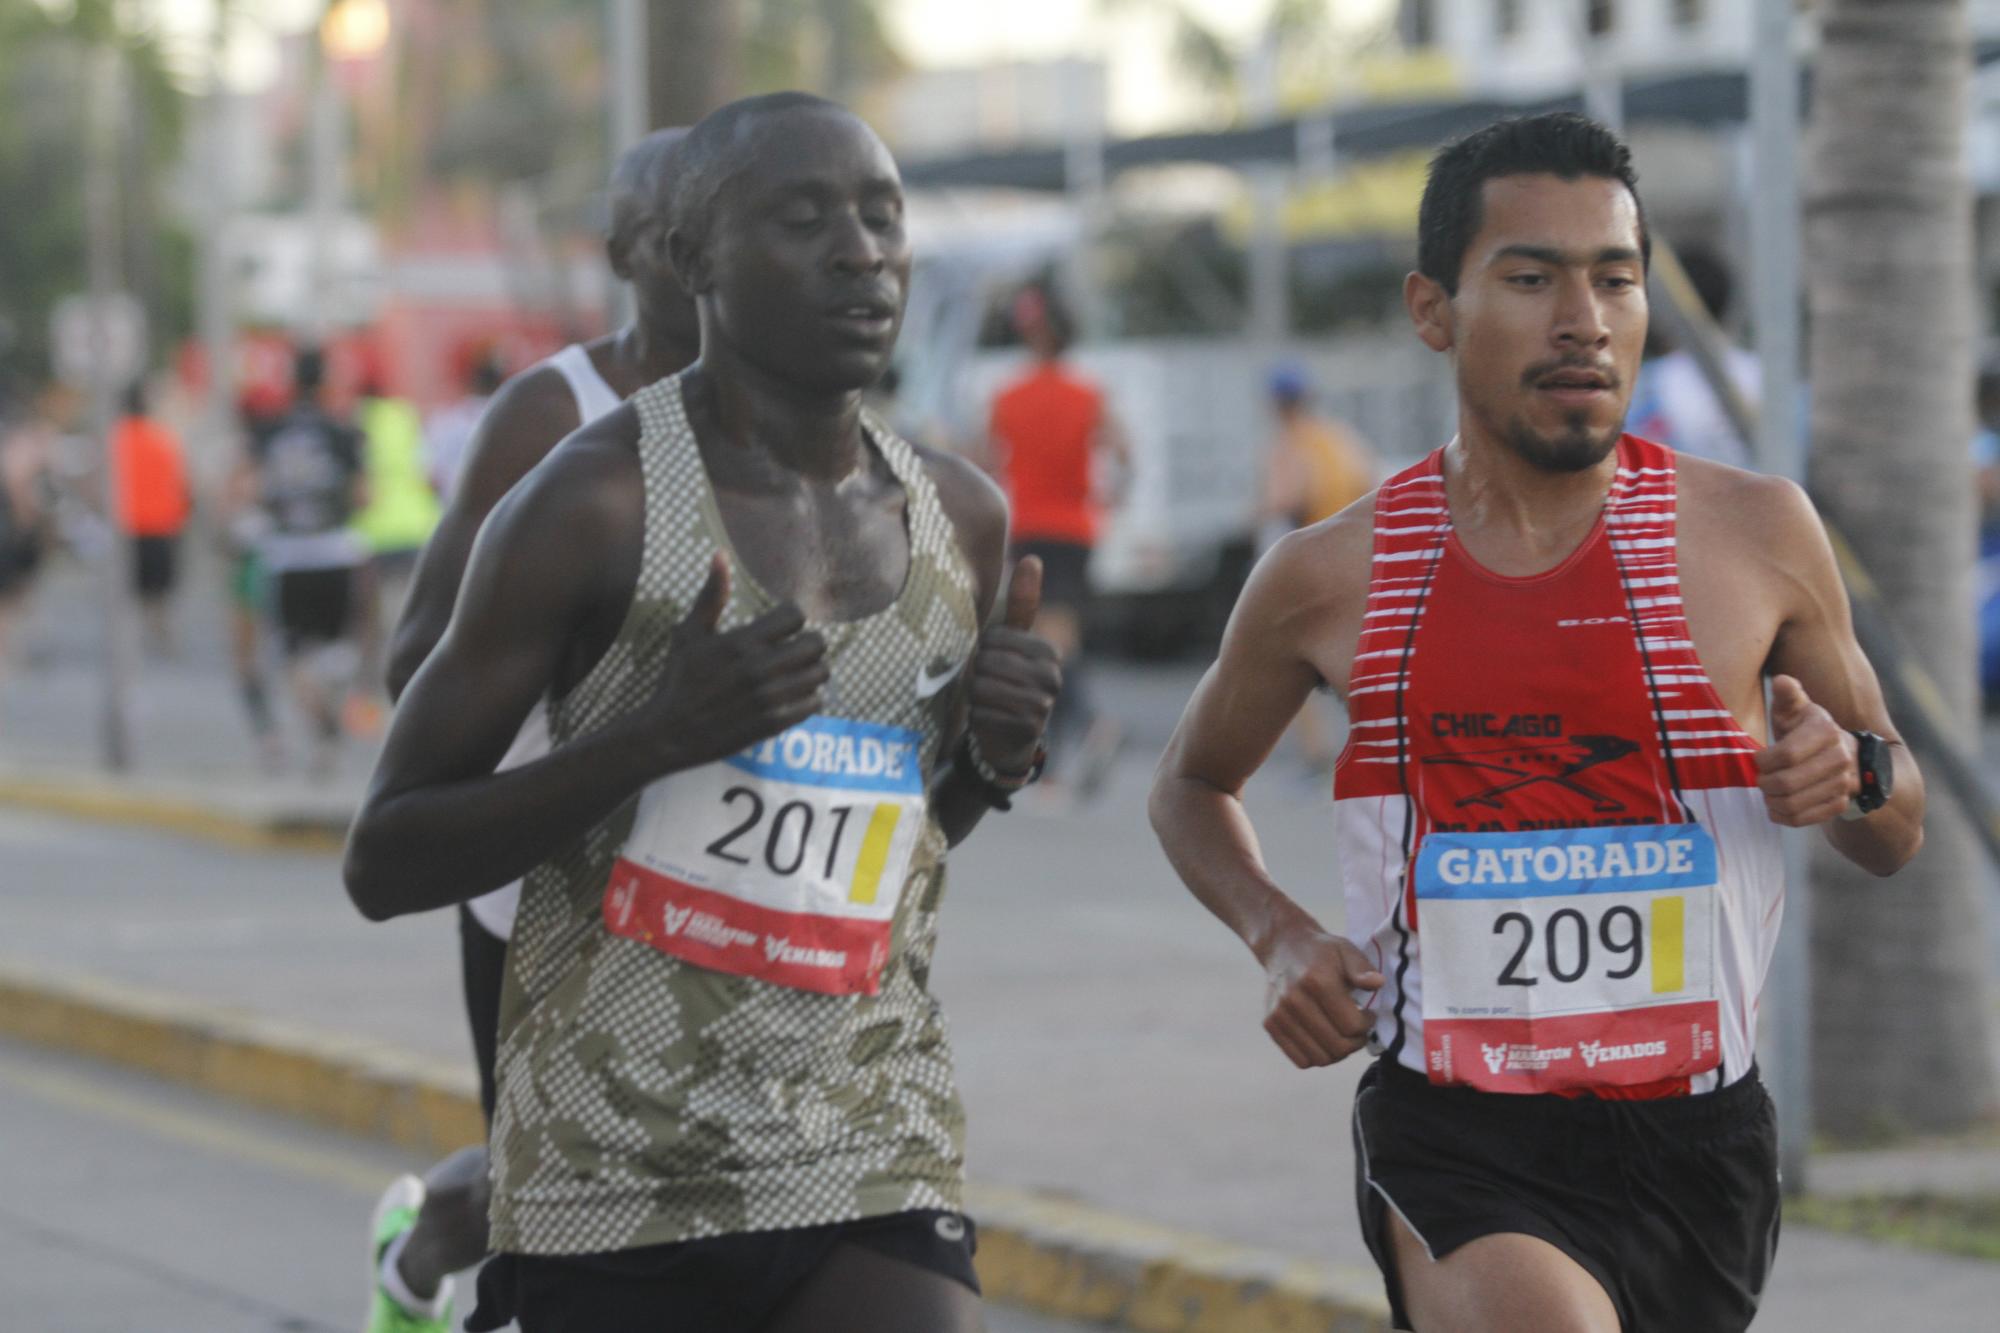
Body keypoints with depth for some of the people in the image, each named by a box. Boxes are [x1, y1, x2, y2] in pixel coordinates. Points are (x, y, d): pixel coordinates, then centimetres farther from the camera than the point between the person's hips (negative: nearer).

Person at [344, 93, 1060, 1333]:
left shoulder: (962, 518, 7)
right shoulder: (593, 505, -10)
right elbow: (384, 862, -9)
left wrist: (994, 757, 0)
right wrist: (654, 735, -22)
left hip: (877, 1167, 3)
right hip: (620, 1171, -3)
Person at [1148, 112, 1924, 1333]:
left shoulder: (1757, 535, 0)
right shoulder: (1334, 580, 0)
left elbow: (1898, 836, 12)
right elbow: (1193, 786, 19)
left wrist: (1852, 773, -12)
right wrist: (1279, 936, 0)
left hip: (1701, 1148, 2)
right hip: (1456, 1148, -2)